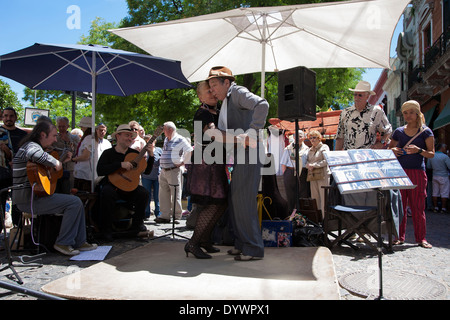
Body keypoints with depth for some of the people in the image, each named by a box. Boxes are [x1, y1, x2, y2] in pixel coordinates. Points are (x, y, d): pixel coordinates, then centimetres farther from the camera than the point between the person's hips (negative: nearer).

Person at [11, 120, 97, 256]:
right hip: (29, 199, -11)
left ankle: (79, 242, 9)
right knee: (74, 202, -19)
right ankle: (63, 243, -8)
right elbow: (37, 155, -42)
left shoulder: (33, 145, 19)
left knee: (77, 203, 9)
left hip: (32, 196, 11)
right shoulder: (31, 146, -16)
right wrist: (55, 163, -26)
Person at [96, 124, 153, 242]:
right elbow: (100, 171, -17)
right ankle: (106, 230, -18)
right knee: (107, 193, -35)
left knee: (144, 192, -24)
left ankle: (136, 227, -11)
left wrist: (151, 155, -6)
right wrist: (121, 164, -24)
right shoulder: (108, 153, 1)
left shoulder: (134, 154, 10)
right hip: (111, 185, -3)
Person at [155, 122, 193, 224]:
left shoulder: (180, 140, -6)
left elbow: (190, 151, -13)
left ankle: (177, 216, 4)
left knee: (175, 194, -3)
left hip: (174, 170, -8)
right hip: (163, 171, 8)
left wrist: (183, 162, -11)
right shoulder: (166, 140, 18)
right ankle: (165, 216, 13)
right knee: (164, 194, 7)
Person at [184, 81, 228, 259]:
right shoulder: (202, 114, -10)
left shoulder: (216, 113, 20)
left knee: (220, 204, 7)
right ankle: (193, 243, -4)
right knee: (215, 204, -13)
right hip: (205, 163, -9)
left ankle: (204, 239, 19)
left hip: (215, 164, 9)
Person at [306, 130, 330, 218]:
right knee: (314, 197, 4)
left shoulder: (324, 147, 2)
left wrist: (314, 165, -11)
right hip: (312, 176, 6)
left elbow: (326, 161, -9)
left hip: (323, 175, -6)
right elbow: (307, 161, 20)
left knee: (323, 197, -7)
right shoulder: (310, 150, 21)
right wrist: (308, 165, -3)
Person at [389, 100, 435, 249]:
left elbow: (431, 154, 1)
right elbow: (390, 148, 20)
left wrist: (419, 150, -18)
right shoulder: (398, 132, 11)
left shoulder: (426, 132, 4)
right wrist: (393, 150, -4)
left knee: (418, 206, 1)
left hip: (418, 172, -2)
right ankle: (399, 237, 12)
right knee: (400, 205, 3)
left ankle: (421, 238, 12)